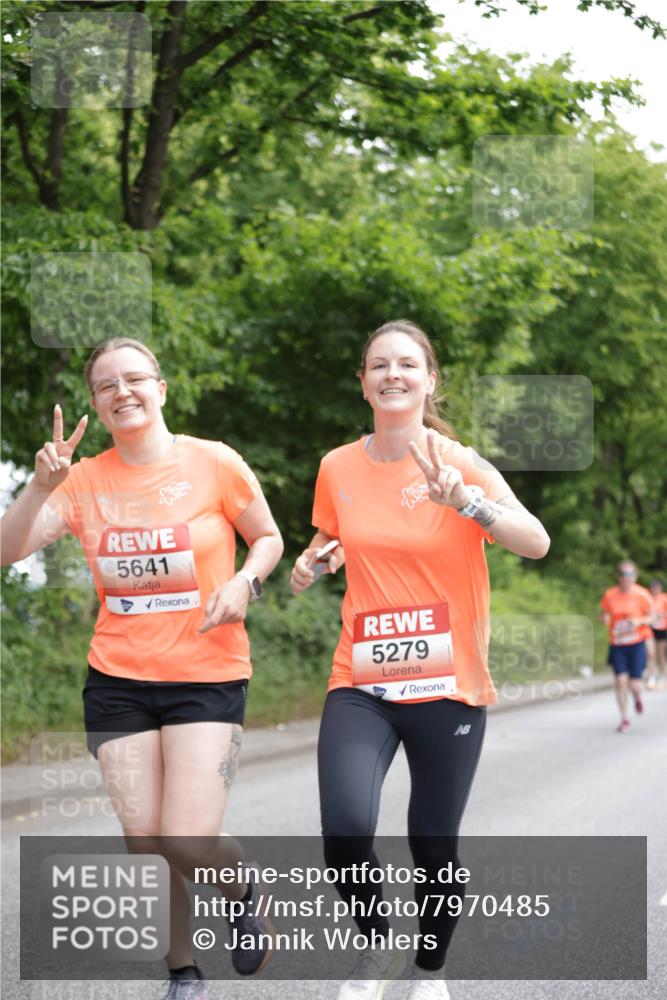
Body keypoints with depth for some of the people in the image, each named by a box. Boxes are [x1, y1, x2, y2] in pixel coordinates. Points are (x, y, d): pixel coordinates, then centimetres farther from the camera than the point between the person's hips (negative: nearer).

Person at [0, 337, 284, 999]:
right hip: (118, 679, 3)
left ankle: (243, 894, 23)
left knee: (189, 843, -12)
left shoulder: (214, 463, -5)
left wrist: (244, 583, -13)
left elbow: (268, 538, 8)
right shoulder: (85, 479, 1)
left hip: (207, 676, -3)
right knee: (143, 841, 4)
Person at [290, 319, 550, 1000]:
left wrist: (462, 498, -34)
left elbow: (537, 543, -20)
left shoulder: (458, 463, -6)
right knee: (345, 830, -21)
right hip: (361, 686, 1)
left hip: (448, 688, -1)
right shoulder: (338, 468, 3)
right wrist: (308, 563, 0)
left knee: (434, 846, 6)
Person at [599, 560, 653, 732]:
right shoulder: (609, 595, -3)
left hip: (637, 643, -1)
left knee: (634, 684, -6)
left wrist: (639, 621, -20)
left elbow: (651, 617, 1)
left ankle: (638, 698, 33)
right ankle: (624, 719, 5)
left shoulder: (642, 594, -7)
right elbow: (603, 613, 10)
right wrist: (604, 618, -14)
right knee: (620, 681, -9)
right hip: (617, 645, 1)